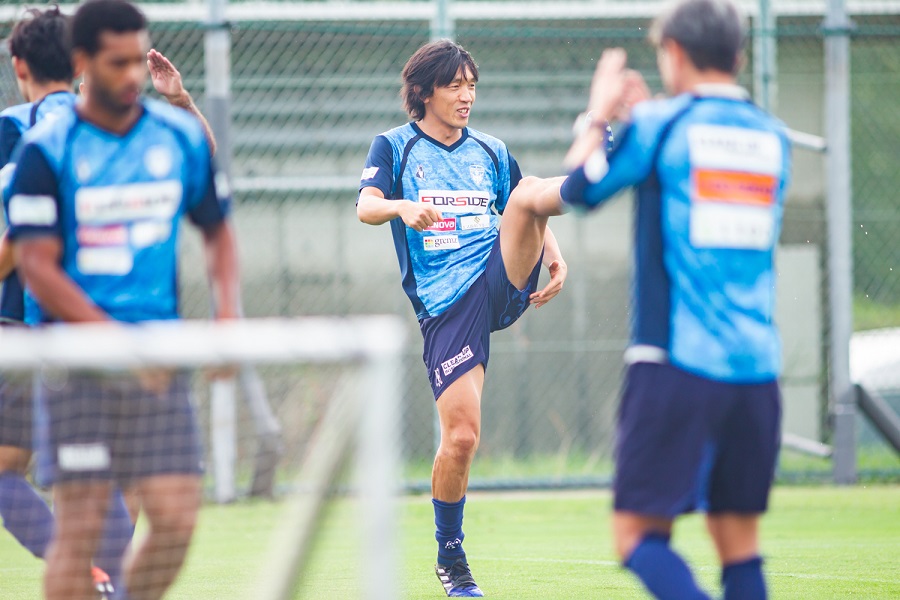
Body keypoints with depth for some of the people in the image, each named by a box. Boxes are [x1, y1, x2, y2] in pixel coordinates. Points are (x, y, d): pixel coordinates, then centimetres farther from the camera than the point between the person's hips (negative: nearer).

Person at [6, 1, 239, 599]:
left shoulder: (183, 137, 6)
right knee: (80, 527, -5)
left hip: (160, 364, 4)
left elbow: (218, 231, 19)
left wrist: (227, 314, 1)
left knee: (177, 519, -4)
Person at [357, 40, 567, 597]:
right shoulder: (395, 146, 7)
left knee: (529, 194, -24)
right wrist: (403, 207, -33)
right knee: (461, 436, -8)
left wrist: (555, 256, 0)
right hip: (445, 305, -3)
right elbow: (366, 206, -10)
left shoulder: (492, 152, 17)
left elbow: (525, 216, 22)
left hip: (503, 278, 3)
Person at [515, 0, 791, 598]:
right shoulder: (773, 138, 13)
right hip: (756, 369, 5)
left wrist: (599, 115, 28)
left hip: (677, 363, -5)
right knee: (739, 539, 9)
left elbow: (578, 189, 11)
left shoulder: (660, 123, -3)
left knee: (639, 532, -5)